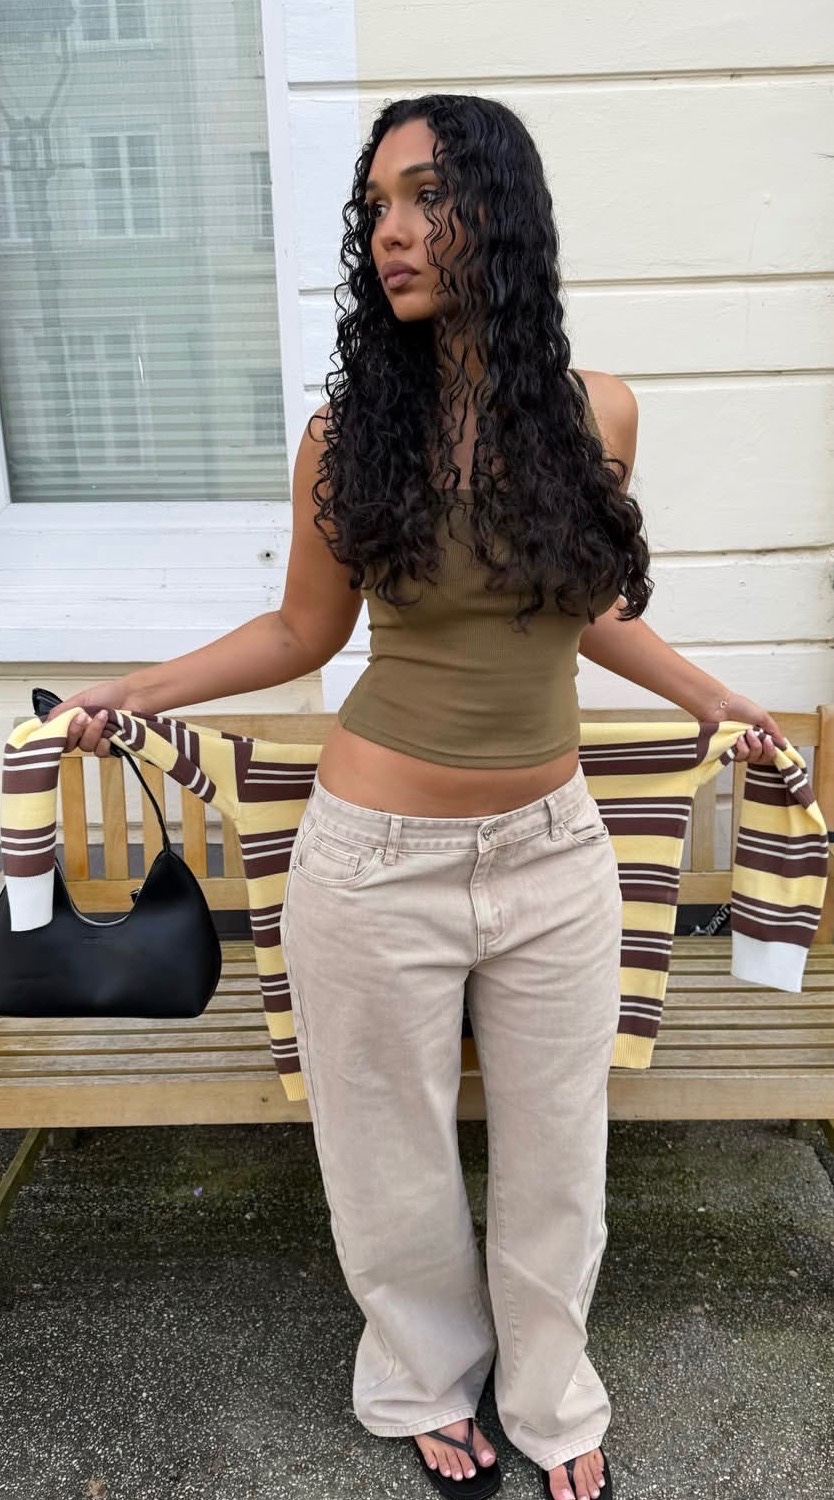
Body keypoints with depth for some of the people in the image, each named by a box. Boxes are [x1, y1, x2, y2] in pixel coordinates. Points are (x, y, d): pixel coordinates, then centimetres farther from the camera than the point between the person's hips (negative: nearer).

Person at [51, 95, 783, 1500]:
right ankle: (426, 1381, 47)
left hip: (553, 852, 2)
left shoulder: (597, 412, -2)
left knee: (555, 1153, 18)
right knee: (397, 1151, 16)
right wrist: (136, 688, -4)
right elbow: (305, 630, 3)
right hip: (379, 860, -2)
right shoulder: (350, 431, -7)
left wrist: (718, 702, 17)